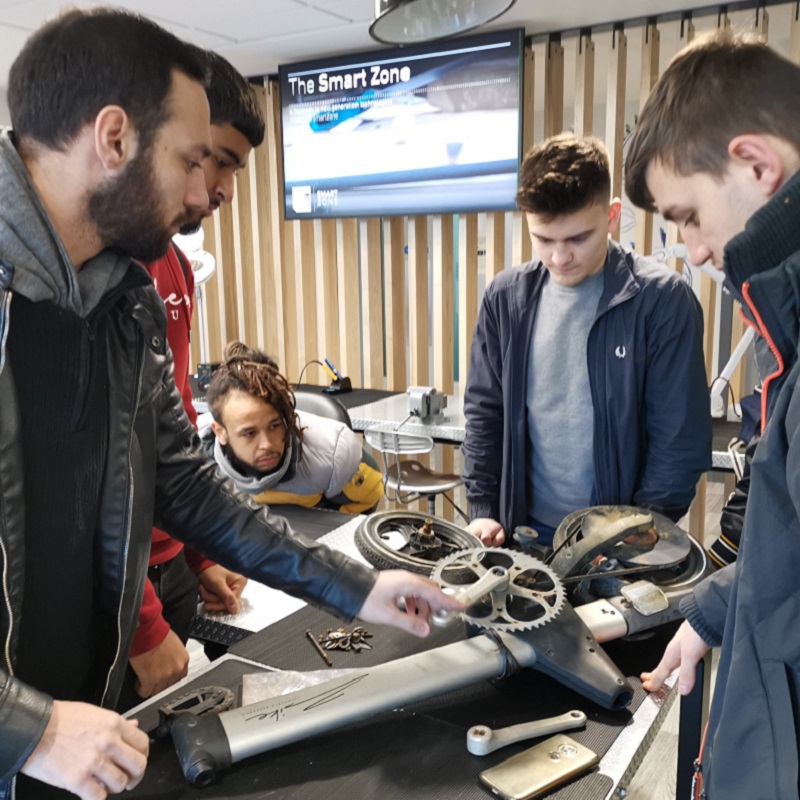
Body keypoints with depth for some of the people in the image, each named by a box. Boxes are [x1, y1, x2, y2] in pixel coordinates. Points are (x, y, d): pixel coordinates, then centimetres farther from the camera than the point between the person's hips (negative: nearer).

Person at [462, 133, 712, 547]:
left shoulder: (662, 298, -12)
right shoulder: (506, 297, -2)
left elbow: (681, 437, -10)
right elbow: (483, 412, 4)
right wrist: (482, 508, -1)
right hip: (528, 528, 3)